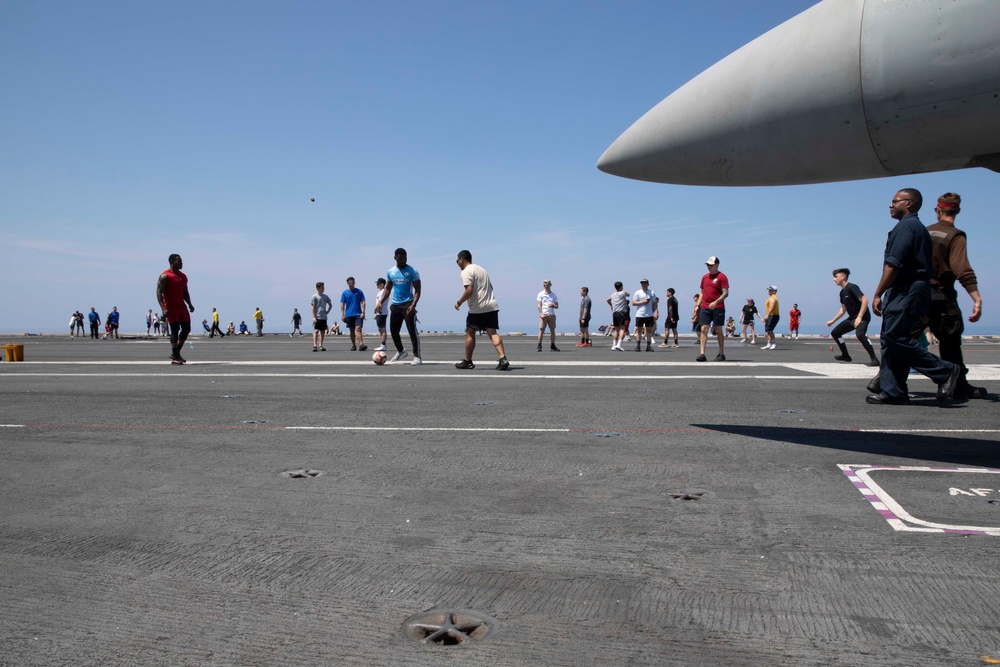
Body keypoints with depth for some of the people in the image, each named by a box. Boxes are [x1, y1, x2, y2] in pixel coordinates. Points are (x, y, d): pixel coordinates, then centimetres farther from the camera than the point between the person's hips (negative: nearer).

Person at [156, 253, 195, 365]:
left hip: (182, 307, 7)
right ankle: (174, 357, -2)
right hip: (171, 308, -7)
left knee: (186, 329, 5)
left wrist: (189, 304, 6)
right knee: (175, 331, -8)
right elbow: (159, 293, -12)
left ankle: (176, 353, 19)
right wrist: (163, 309, -21)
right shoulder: (165, 276, -7)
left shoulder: (183, 276, 15)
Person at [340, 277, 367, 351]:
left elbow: (363, 302, 4)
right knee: (352, 330, 8)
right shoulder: (344, 293, 5)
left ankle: (361, 344, -24)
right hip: (349, 315, 2)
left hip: (358, 314, -2)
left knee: (358, 329, -14)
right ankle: (353, 345, 16)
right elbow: (342, 304, 5)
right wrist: (343, 315, -1)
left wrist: (363, 312, -7)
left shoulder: (359, 292, 4)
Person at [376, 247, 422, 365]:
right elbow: (388, 289, 17)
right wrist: (381, 302, 3)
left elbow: (417, 290, -9)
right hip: (395, 305, 6)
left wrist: (413, 304, -24)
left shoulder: (412, 271, -6)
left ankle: (417, 356, -10)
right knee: (393, 330, 12)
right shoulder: (390, 272, 8)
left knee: (412, 331, -12)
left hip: (408, 305, -5)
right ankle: (400, 352, 33)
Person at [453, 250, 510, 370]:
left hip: (477, 308, -7)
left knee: (470, 333, 8)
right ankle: (503, 358, -18)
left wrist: (459, 302, -6)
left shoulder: (466, 272, -6)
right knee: (492, 333, -2)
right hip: (492, 306, 7)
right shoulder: (481, 269, 22)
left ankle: (468, 361, 16)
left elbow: (469, 290, -17)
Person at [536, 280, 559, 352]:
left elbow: (557, 306, 13)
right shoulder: (541, 294, 6)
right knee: (541, 330, -7)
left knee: (552, 330, 2)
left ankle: (552, 346, 6)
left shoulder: (554, 295, 14)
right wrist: (541, 313, -15)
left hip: (552, 315, 3)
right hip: (544, 314, -3)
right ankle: (539, 346, -4)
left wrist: (553, 305, -9)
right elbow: (539, 305, -1)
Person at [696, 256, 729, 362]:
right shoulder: (705, 277, 15)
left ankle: (721, 354, 14)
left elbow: (725, 293, -10)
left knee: (719, 330, 2)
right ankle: (702, 354, -8)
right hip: (705, 308, 5)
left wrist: (716, 302, -23)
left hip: (718, 308, -5)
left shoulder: (722, 277, -4)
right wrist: (698, 305, 10)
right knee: (703, 329, -5)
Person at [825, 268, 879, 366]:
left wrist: (859, 317, -29)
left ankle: (874, 359, -31)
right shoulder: (842, 292, 13)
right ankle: (845, 355, 26)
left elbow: (865, 300, -25)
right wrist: (832, 321, 24)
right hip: (852, 318, 10)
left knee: (859, 334, -36)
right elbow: (843, 309, 23)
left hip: (862, 317, -10)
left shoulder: (851, 287, -15)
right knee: (834, 333, 13)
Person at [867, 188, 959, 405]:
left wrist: (877, 294, -15)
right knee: (891, 340, 7)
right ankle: (892, 391, 5)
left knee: (896, 337, -12)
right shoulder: (918, 227, 23)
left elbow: (893, 264, -18)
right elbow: (926, 267, 22)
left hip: (906, 291, -10)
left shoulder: (905, 226, -9)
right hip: (916, 289, 10)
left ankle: (945, 371, -6)